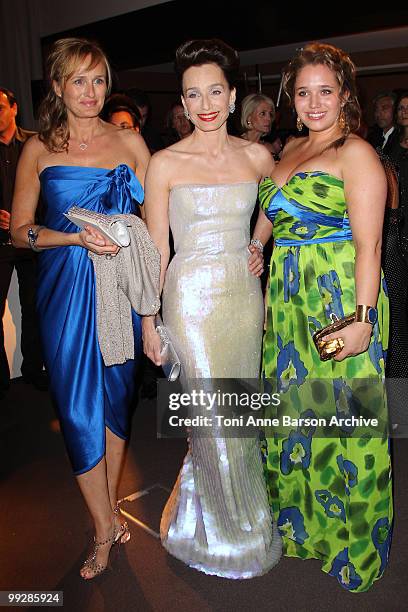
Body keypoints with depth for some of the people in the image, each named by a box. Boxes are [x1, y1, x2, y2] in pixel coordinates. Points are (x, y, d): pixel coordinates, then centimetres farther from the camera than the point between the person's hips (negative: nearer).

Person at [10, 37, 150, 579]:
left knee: (116, 394, 9)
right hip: (65, 290, 0)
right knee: (77, 405, 0)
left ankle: (109, 506, 31)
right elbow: (20, 230, 3)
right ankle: (105, 526, 19)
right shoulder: (38, 149, 4)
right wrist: (77, 237, -13)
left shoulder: (130, 141, 6)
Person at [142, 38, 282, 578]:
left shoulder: (257, 156, 3)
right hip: (192, 297, -4)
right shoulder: (165, 163, -6)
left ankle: (195, 489, 42)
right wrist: (149, 321, -5)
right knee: (214, 419, 2)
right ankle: (229, 533, 28)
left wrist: (262, 248, 4)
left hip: (244, 294, 4)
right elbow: (155, 248, -4)